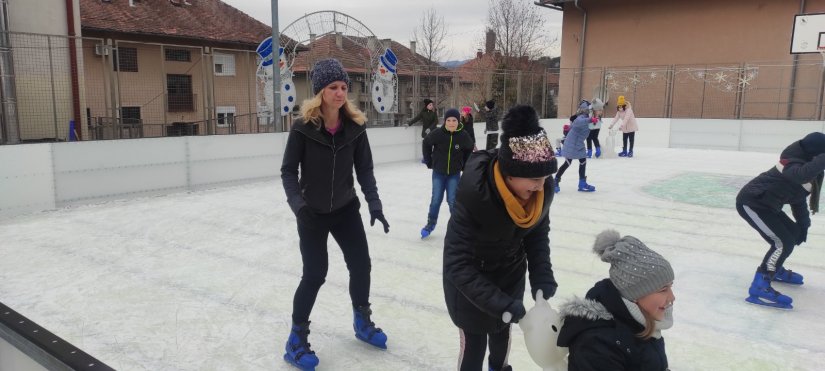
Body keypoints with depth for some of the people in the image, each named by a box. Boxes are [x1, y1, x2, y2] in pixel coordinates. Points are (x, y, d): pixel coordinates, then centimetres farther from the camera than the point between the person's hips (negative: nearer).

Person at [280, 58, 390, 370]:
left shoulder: (355, 126, -7)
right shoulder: (303, 127, -16)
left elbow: (364, 169, -3)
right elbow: (288, 170, -12)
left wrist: (374, 204, -13)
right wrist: (297, 203, -27)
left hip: (346, 209, 4)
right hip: (313, 213, -3)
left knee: (361, 265, 8)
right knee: (314, 274, -1)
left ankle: (362, 322, 34)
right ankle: (296, 338, 18)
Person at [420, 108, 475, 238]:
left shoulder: (463, 136, -14)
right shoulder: (437, 134, -16)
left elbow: (469, 150, 6)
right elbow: (426, 144, 2)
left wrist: (464, 166, 8)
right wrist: (429, 162, 4)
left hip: (454, 174, 0)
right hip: (438, 172, 0)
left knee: (452, 200, 2)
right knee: (436, 199, 4)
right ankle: (431, 223, 22)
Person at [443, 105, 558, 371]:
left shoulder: (542, 188, -24)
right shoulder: (472, 194, -39)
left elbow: (538, 232, -6)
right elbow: (458, 265, -35)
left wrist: (542, 277, -18)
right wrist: (502, 304, -40)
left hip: (510, 269, 5)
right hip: (470, 276, -5)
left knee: (503, 329, 26)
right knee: (474, 342, 2)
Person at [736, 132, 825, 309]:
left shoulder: (804, 164, 9)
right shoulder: (794, 164, -22)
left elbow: (797, 198, 19)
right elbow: (803, 174, -50)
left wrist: (803, 225, 19)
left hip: (764, 203, 11)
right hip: (751, 203, -11)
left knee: (794, 233, 21)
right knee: (784, 241, -16)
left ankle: (775, 269, 41)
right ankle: (759, 288, -17)